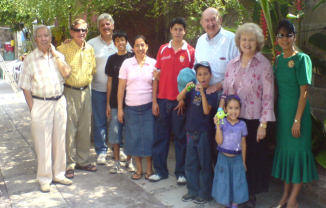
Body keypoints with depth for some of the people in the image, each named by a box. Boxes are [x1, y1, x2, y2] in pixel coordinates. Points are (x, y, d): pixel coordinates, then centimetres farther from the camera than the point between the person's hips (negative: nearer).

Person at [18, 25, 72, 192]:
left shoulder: (58, 56, 8)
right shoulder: (30, 59, -2)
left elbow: (66, 73, -10)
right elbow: (26, 87, -3)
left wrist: (55, 54, -7)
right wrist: (32, 109, -8)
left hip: (59, 102, 4)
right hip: (40, 104, -3)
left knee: (59, 140, 12)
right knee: (42, 143, 1)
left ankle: (58, 174, 26)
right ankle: (44, 179, 15)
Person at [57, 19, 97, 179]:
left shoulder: (89, 49, 10)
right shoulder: (63, 49, -7)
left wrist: (87, 80, 13)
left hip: (85, 91, 6)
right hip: (69, 92, -5)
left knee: (85, 128, 11)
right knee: (69, 129, -2)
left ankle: (83, 161, 25)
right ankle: (69, 164, 10)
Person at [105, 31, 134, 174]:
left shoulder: (132, 58, 1)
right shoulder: (112, 59, 7)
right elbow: (110, 81, 9)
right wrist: (108, 103, 5)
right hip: (115, 102, 2)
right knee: (115, 130, 4)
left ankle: (129, 160, 19)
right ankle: (117, 161, 16)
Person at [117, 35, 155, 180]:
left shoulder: (153, 63, 3)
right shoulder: (127, 63, 3)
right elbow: (121, 88, 3)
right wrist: (120, 108, 1)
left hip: (148, 106, -1)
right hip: (131, 107, 1)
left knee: (149, 136, 0)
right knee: (134, 138, 5)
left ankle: (149, 168, 17)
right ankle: (138, 168, 21)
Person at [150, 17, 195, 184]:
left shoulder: (190, 51, 1)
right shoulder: (163, 49, 7)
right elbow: (157, 75, 7)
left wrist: (184, 99, -9)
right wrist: (154, 100, 2)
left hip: (180, 101, -2)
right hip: (162, 100, 3)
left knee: (180, 137, 6)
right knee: (161, 136, 8)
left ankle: (181, 172, 18)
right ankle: (160, 170, 20)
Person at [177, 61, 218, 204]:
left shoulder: (212, 93, -8)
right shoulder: (193, 90, 7)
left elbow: (206, 111, -21)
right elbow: (179, 98, -5)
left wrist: (202, 92, -28)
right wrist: (186, 88, -21)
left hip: (203, 133, -5)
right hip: (191, 132, 6)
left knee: (204, 164, 5)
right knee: (190, 163, 13)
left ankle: (204, 194, 17)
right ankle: (192, 191, 27)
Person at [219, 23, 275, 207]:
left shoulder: (264, 64, -6)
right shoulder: (232, 64, 9)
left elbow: (268, 95, -9)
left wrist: (263, 124, -13)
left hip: (254, 120, -4)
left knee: (254, 156, 5)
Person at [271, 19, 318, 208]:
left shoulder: (302, 59, -10)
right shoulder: (278, 60, 9)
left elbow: (304, 92, -15)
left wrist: (297, 120, -18)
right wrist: (275, 112, 9)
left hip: (297, 110, -7)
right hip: (281, 111, 7)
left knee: (298, 150, -1)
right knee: (284, 149, 13)